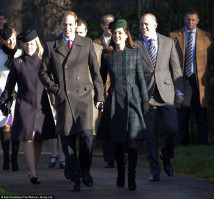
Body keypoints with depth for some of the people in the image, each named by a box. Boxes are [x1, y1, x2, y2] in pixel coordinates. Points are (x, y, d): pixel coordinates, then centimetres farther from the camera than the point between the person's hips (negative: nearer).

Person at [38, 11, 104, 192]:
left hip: (83, 97, -1)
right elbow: (43, 72, 15)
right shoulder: (51, 46, 9)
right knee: (67, 141, -1)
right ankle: (75, 179, 9)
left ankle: (85, 171, 6)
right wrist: (54, 88, 1)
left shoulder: (87, 43, 9)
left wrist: (99, 95, 7)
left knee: (86, 134, -16)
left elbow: (95, 71, 11)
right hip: (63, 99, 1)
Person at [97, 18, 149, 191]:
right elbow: (101, 79, 11)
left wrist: (145, 99, 1)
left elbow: (141, 77, 4)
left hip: (132, 98, -1)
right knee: (118, 141, 5)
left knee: (132, 139, -12)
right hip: (115, 99, 1)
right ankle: (120, 175, 21)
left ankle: (132, 178, -12)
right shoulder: (107, 55, 5)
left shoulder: (135, 52, 3)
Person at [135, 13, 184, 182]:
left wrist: (179, 92, 3)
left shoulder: (168, 42, 9)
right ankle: (155, 171, 6)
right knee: (151, 134, -2)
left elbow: (176, 68, 10)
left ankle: (166, 157, 16)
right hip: (146, 95, 0)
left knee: (171, 129, -12)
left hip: (166, 93, 1)